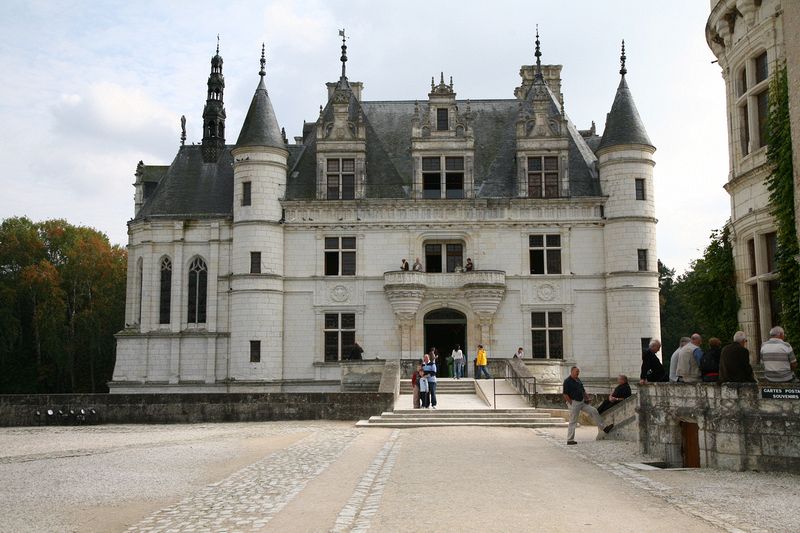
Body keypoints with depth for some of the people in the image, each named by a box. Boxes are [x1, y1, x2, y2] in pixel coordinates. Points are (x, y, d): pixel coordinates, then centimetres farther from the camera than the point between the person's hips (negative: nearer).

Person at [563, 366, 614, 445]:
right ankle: (570, 440, 2)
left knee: (593, 411, 2)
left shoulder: (578, 380, 12)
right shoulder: (567, 381, -13)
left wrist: (586, 398, 8)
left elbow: (583, 391, 22)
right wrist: (571, 403, -17)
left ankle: (603, 427, 9)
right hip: (573, 402, -8)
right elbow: (565, 394, -17)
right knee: (573, 422, -4)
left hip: (582, 401, 8)